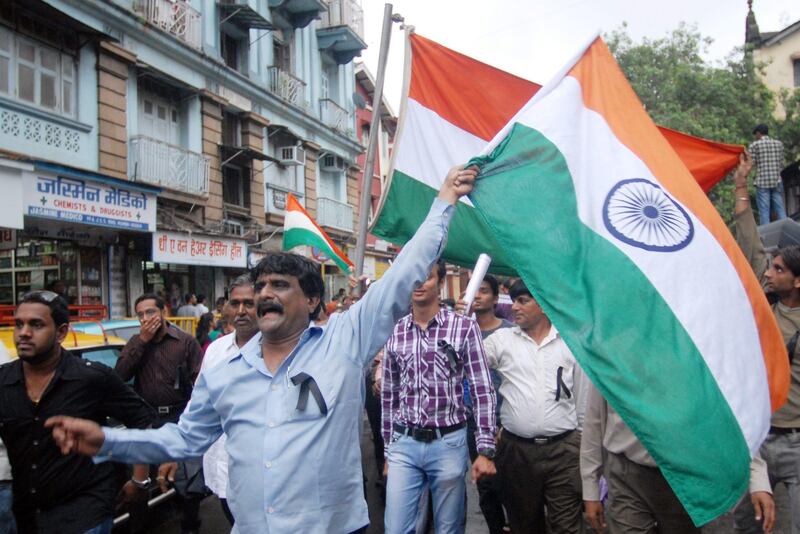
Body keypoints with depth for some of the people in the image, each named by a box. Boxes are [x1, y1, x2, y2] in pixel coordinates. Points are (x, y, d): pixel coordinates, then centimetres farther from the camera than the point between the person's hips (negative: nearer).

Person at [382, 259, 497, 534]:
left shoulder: (464, 327, -5)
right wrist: (388, 450, 13)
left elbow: (483, 391, -5)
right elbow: (389, 396, 11)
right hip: (404, 445, 3)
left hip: (448, 443, -2)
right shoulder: (394, 331, 5)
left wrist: (486, 450, -10)